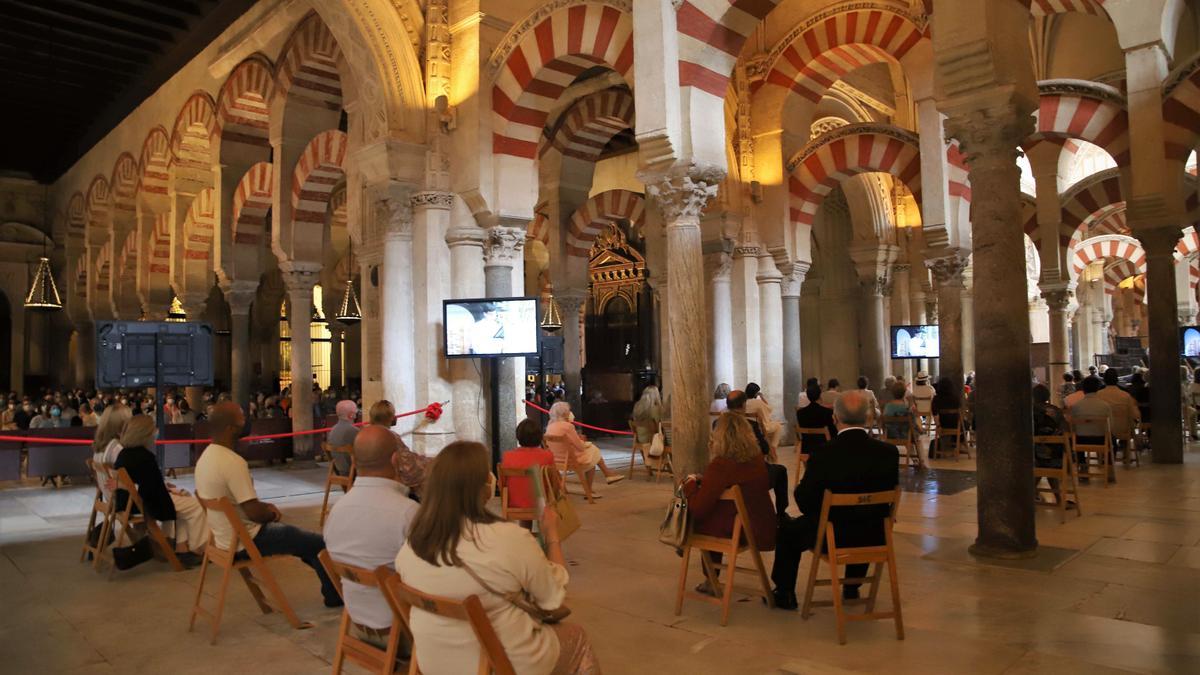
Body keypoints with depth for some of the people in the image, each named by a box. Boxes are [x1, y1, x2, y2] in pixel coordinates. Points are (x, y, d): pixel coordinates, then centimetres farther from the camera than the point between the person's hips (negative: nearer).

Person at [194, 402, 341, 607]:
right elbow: (254, 513, -27)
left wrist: (265, 506, 9)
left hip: (224, 537, 10)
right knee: (320, 543, 0)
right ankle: (334, 595, 16)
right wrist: (272, 513, -5)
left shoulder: (205, 456, 2)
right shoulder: (233, 462, -28)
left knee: (299, 536, 26)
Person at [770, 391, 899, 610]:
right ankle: (852, 587, 50)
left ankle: (784, 594, 35)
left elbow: (804, 500, -12)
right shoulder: (889, 452, -13)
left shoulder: (823, 455, -23)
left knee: (787, 530, 23)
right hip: (874, 537, 4)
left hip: (832, 537, -4)